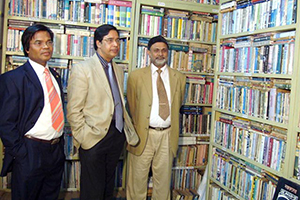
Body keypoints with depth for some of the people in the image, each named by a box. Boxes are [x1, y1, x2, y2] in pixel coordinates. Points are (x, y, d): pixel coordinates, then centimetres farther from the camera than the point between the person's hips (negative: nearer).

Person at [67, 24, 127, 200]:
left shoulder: (119, 70, 12)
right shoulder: (82, 69, -10)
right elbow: (73, 111, -12)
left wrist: (126, 129, 10)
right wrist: (85, 138, -13)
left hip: (117, 136, 6)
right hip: (95, 138, -6)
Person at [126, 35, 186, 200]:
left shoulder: (179, 78, 7)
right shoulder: (136, 76, 0)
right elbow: (131, 107, 5)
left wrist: (172, 131, 13)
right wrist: (135, 132, 7)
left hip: (167, 136, 2)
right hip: (143, 135, -2)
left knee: (163, 180, 14)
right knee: (138, 179, 9)